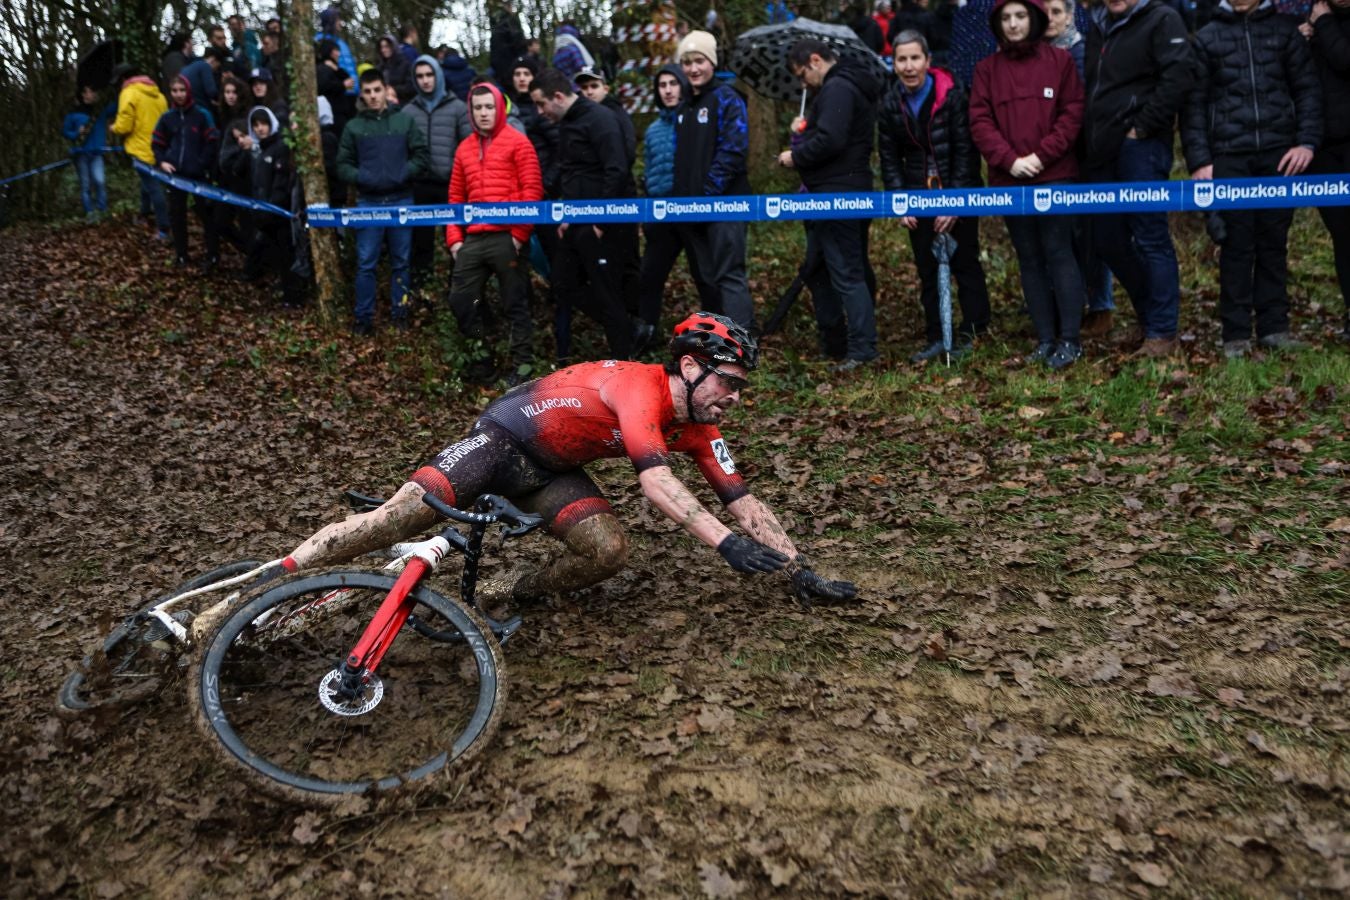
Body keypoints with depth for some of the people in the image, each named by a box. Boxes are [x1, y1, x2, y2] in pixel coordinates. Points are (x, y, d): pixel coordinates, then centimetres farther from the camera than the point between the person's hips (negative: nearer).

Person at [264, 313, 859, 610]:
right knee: (400, 516, -20)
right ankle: (265, 581, -5)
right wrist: (725, 543, -46)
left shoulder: (698, 431, -4)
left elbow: (744, 503, -3)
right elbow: (656, 483, -40)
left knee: (609, 553, -17)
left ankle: (502, 592, 3)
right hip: (504, 436, -7)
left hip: (550, 471, 7)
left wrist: (800, 571, -7)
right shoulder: (641, 386, -28)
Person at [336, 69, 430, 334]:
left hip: (401, 200, 1)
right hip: (368, 202, 0)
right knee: (366, 263, -1)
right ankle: (364, 317, 6)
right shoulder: (353, 127, 6)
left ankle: (400, 313, 17)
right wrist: (362, 178, -12)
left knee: (400, 261, 8)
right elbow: (343, 165, 6)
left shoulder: (405, 121, 6)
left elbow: (421, 156, 3)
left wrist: (402, 175, -12)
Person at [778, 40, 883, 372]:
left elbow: (829, 141, -25)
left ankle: (863, 347, -6)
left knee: (845, 272, -9)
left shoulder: (837, 89, -14)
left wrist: (795, 156, -11)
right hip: (839, 191, 11)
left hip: (837, 193, -11)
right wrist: (806, 130, 8)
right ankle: (831, 340, 26)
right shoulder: (849, 86, 20)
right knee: (821, 267, 17)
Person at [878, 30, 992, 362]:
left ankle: (972, 331, 16)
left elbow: (965, 152, -11)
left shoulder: (952, 96, -11)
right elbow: (890, 158, 5)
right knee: (926, 269, 6)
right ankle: (935, 337, 15)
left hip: (958, 196, -3)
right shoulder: (890, 105, 0)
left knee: (964, 263, 3)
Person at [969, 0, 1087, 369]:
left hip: (1054, 175, -3)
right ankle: (1046, 338, 14)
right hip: (1009, 179, 3)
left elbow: (1072, 114, -1)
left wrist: (1042, 155, -13)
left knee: (1059, 254, -4)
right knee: (1029, 260, 7)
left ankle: (1070, 339, 2)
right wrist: (1009, 160, -12)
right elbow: (980, 122, 1)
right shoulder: (986, 69, 8)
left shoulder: (1059, 60, 4)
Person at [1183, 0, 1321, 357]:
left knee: (1274, 241, 5)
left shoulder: (1285, 29, 10)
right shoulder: (1206, 38, 8)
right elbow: (1194, 103, 4)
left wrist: (1307, 141, -5)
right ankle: (1236, 333, 4)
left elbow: (1307, 88, 7)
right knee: (1237, 244, -1)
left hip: (1279, 153, 1)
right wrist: (1198, 161, -5)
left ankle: (1274, 326, 12)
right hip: (1229, 156, -1)